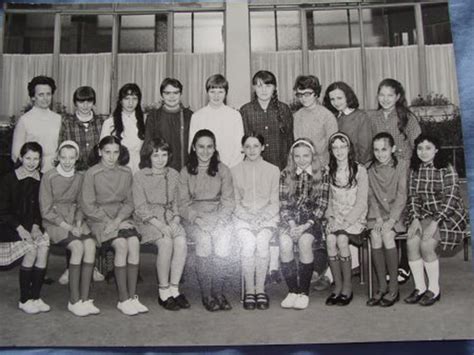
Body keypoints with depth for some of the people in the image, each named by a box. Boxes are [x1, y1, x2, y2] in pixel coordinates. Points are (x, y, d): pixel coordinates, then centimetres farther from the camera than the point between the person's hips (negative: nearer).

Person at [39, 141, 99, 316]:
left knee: (91, 244, -24)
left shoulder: (80, 177, 9)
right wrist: (67, 227, -13)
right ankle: (74, 301, -18)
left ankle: (85, 299, -20)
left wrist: (78, 223, -4)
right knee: (78, 246, -28)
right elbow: (46, 211, -6)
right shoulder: (49, 177, -4)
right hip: (53, 221, -4)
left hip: (75, 220, 4)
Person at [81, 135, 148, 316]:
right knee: (121, 244, -28)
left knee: (134, 243, -24)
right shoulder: (92, 173, -3)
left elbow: (129, 203, 9)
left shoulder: (126, 173, 8)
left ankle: (132, 297, -17)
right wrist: (108, 221, -13)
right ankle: (123, 299, -19)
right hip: (99, 219, -3)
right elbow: (87, 206, -5)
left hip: (121, 217, 4)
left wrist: (118, 220, -9)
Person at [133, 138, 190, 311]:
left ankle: (174, 288, -16)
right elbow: (141, 208, -7)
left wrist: (176, 218, -4)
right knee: (166, 242, -31)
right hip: (147, 219, -4)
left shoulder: (173, 175, 11)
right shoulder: (140, 176, -2)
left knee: (181, 242, -26)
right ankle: (163, 292, -16)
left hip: (169, 218, 4)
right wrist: (160, 225, -18)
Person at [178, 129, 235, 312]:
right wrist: (197, 218, -14)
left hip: (219, 216, 1)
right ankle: (206, 295, -19)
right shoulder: (185, 172, 8)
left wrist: (219, 219, -12)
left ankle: (218, 292, -15)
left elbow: (228, 201, 5)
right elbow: (183, 204, 3)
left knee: (224, 240, -30)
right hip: (194, 218, 0)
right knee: (204, 240, -31)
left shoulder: (223, 170, 9)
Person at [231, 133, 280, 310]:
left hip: (267, 217, 0)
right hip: (243, 217, 0)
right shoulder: (235, 171, 9)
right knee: (248, 243, -31)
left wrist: (262, 217, -10)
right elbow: (234, 202, 7)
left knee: (262, 242, -31)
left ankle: (260, 289, -19)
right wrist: (248, 217, -10)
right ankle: (249, 290, -17)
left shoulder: (273, 170, 9)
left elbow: (274, 202, 7)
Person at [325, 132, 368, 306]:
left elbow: (361, 202, -7)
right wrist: (331, 216, -6)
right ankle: (337, 285, -15)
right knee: (330, 240, -27)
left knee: (341, 239, -30)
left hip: (355, 217, -3)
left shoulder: (360, 170, -2)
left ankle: (347, 287, -15)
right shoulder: (330, 171, 10)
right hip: (335, 217, 3)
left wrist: (346, 221, -16)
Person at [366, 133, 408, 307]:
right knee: (375, 236, -25)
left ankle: (394, 288, -16)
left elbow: (401, 196, -9)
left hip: (397, 214, -3)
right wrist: (378, 218, -11)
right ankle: (382, 287, -15)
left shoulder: (402, 165, -2)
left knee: (387, 235, -29)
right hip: (378, 215, 3)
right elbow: (371, 197, 5)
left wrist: (391, 220, -18)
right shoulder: (371, 170, 10)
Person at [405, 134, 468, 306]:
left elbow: (450, 199, -16)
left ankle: (434, 290, -9)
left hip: (449, 215, -4)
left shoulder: (447, 169, -9)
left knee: (426, 245, -27)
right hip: (426, 216, 5)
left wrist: (435, 222, -25)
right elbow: (413, 197, 5)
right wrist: (415, 218, -11)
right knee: (411, 242, -23)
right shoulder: (414, 170, 6)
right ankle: (420, 287, -9)